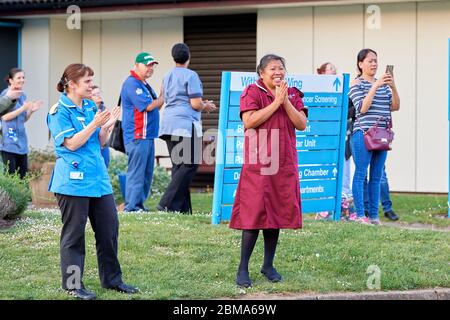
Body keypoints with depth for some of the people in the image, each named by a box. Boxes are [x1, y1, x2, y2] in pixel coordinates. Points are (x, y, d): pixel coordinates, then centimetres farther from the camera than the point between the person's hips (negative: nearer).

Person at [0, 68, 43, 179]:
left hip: (21, 141, 7)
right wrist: (23, 108, -16)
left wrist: (31, 110, 2)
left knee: (23, 175, 4)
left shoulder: (23, 96, 15)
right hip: (9, 143, -7)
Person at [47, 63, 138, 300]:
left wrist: (107, 127, -2)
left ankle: (112, 278, 20)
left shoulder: (90, 107, 13)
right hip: (73, 180, -7)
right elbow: (71, 143, -15)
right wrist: (94, 124, -19)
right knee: (74, 233, 0)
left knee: (109, 227, 8)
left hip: (98, 178, 7)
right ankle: (73, 284, 9)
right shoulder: (59, 111, -8)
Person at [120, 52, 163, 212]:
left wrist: (162, 98, 7)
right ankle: (131, 206, -8)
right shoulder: (132, 83, -12)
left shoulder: (144, 84, 20)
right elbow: (149, 105, -18)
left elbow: (155, 106, 24)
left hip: (148, 135, 10)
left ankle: (140, 203, 17)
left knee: (147, 172, 11)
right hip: (137, 136, -10)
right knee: (136, 171, -10)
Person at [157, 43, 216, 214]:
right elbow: (196, 104, -12)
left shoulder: (167, 77, 17)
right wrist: (206, 106, 11)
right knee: (190, 164, -5)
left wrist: (202, 105, 27)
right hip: (185, 123, -8)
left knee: (178, 165, 9)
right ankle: (167, 203, -14)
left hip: (168, 123, 8)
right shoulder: (190, 76, -7)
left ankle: (183, 208, 6)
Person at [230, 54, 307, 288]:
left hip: (284, 165, 5)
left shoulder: (293, 94, 12)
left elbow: (302, 124, 2)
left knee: (277, 214, 8)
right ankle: (243, 269, -2)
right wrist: (276, 102, -15)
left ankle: (268, 266, 18)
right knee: (254, 214, -8)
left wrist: (286, 101, -9)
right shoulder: (252, 92, -3)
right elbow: (249, 121, -17)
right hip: (257, 164, -5)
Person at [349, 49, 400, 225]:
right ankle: (360, 215, -4)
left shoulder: (383, 84, 17)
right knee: (361, 174, -6)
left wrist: (393, 87, -7)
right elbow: (362, 108, -14)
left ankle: (374, 215, 10)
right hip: (363, 133, -6)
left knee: (377, 176, 7)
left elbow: (395, 106, 8)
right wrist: (376, 86, -18)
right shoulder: (356, 84, -2)